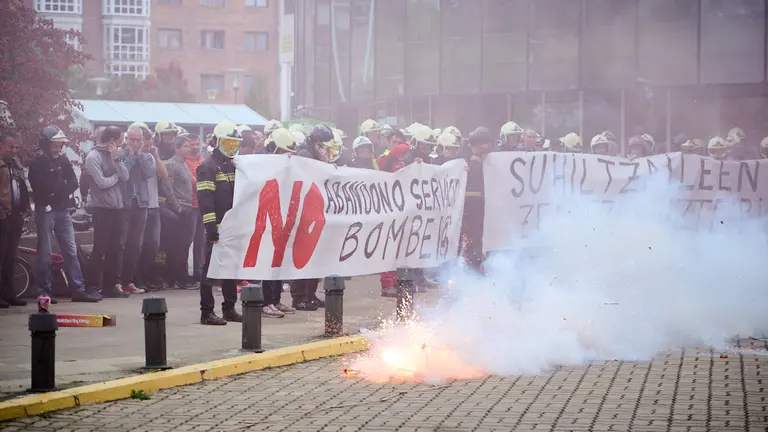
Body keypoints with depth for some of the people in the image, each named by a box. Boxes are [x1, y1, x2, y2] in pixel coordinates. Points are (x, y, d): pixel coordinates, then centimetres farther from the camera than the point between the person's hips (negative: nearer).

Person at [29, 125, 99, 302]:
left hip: (63, 210, 5)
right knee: (45, 253, -1)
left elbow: (73, 184, 4)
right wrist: (63, 187, -5)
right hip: (45, 210, -5)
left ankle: (78, 289, 5)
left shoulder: (63, 160, 11)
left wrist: (56, 189, -10)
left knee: (71, 251, 3)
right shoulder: (37, 163, -5)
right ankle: (44, 292, 4)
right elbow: (41, 188, -15)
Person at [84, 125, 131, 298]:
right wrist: (116, 176, 0)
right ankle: (93, 286, 1)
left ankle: (111, 284, 17)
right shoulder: (93, 157, -8)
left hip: (117, 207, 7)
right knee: (100, 249, -5)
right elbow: (102, 182, -16)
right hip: (101, 208, -7)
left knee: (117, 248, 9)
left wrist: (117, 159, -8)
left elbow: (125, 177, 2)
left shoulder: (115, 155, 13)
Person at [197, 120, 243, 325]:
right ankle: (207, 312, -4)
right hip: (217, 228, -8)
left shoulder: (235, 166, 18)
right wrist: (211, 227, -22)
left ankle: (229, 308, 20)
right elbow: (205, 200, -16)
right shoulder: (207, 167, -8)